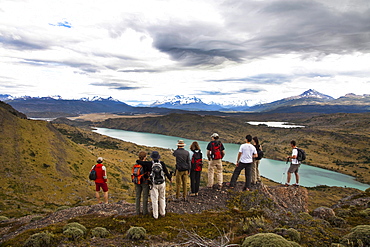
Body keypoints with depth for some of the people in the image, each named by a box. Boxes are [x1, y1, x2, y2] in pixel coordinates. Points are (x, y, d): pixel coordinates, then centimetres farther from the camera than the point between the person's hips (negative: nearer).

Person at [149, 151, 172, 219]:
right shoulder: (162, 163, -11)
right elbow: (166, 172, -6)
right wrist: (170, 179, 11)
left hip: (154, 184, -2)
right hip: (162, 183, 2)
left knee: (154, 199, 8)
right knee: (162, 198, 19)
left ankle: (155, 215, 16)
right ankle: (162, 213, 29)